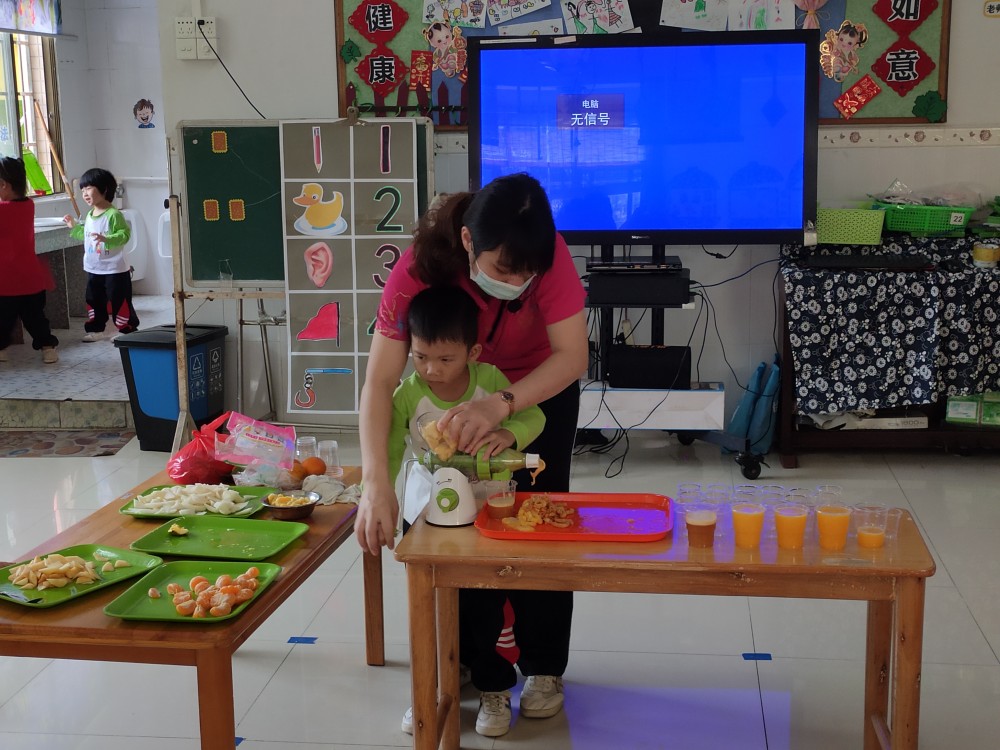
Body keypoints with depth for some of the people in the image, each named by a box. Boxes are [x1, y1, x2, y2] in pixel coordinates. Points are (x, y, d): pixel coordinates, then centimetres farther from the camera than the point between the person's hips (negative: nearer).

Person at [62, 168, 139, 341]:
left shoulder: (114, 214, -17)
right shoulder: (89, 216, 10)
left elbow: (125, 234, -24)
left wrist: (106, 239, -35)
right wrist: (74, 227, 18)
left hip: (114, 269, -8)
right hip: (93, 269, 8)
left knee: (119, 301, -2)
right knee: (93, 300, 15)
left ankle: (128, 330, 7)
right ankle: (95, 329, 26)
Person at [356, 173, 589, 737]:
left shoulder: (549, 255, -35)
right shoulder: (419, 268, -34)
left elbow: (573, 356, -35)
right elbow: (380, 382, -35)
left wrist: (501, 406, -51)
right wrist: (377, 484, -46)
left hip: (543, 387, 0)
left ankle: (544, 667, 21)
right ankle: (490, 679, 11)